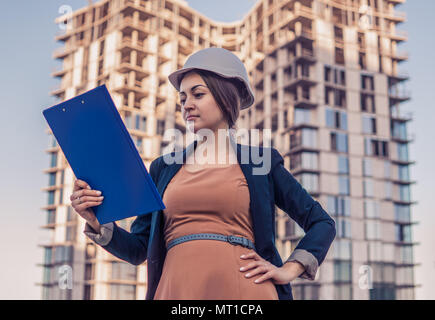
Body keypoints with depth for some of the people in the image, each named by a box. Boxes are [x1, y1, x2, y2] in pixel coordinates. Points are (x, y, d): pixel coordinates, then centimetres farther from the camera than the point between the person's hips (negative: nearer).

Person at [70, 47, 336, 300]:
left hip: (242, 291, -1)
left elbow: (322, 223, 14)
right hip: (177, 291, 2)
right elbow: (137, 249, 14)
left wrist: (289, 270, 2)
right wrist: (97, 222, -3)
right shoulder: (163, 168, 16)